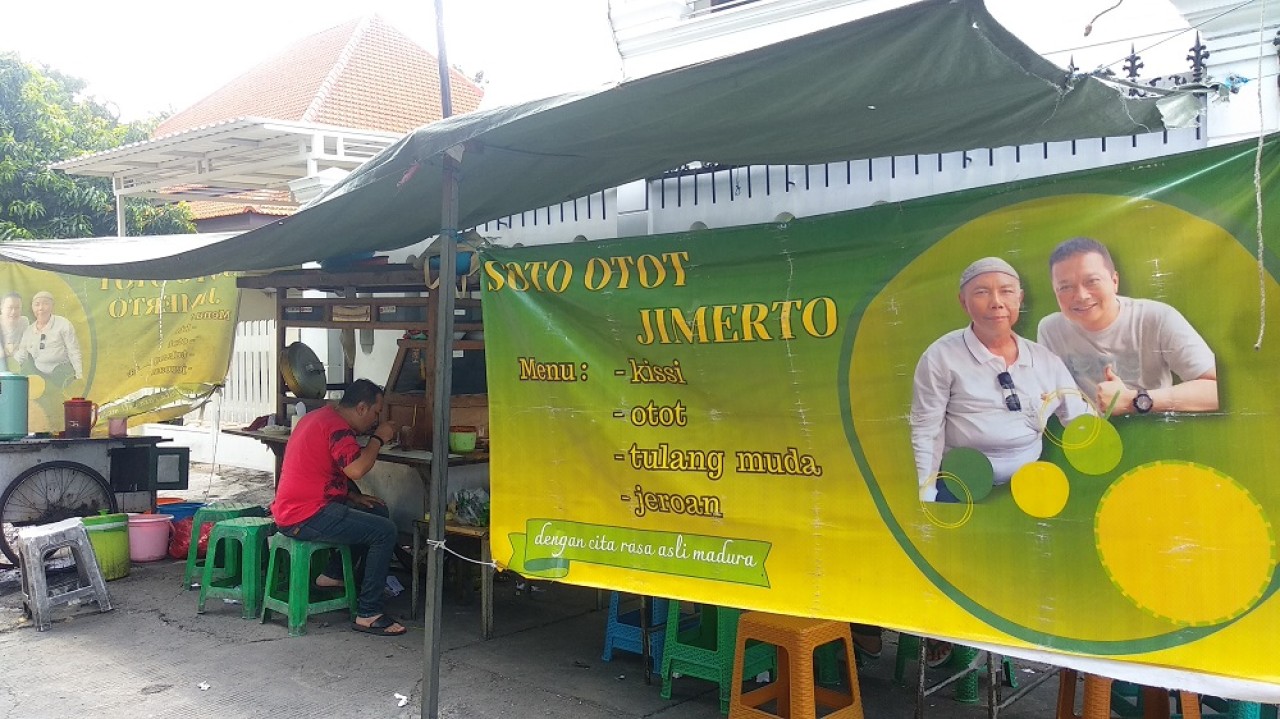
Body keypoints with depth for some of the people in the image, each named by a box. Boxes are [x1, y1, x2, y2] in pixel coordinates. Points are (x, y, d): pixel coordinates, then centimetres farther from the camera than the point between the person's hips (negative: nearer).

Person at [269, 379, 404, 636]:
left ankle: (333, 574, 21)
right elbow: (356, 469, -30)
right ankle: (367, 614, -10)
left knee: (378, 511, 18)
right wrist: (379, 438, -14)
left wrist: (353, 496, 13)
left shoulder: (318, 417, 17)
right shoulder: (337, 426, -16)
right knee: (385, 531, -13)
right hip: (306, 516, -11)